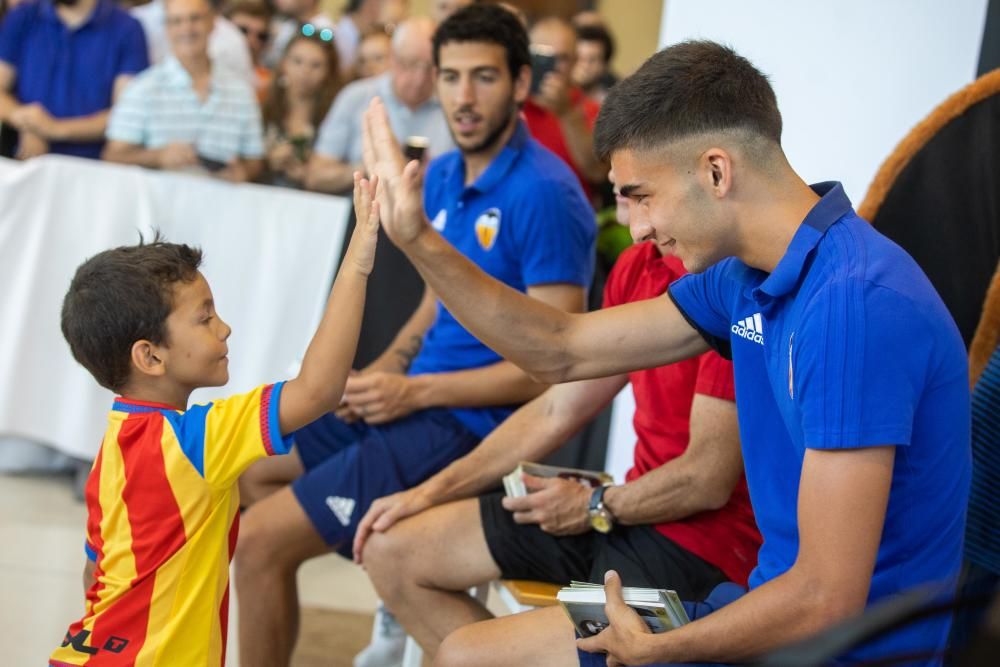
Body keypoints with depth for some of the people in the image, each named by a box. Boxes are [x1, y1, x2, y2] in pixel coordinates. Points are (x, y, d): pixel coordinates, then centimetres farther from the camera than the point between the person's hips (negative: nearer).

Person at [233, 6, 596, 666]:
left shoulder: (545, 194, -18)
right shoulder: (443, 175, 9)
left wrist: (414, 392, -19)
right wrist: (382, 371, 2)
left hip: (469, 426, -9)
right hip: (414, 399, 9)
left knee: (262, 541, -16)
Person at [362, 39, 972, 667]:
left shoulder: (855, 305, -26)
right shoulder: (748, 280, 4)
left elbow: (826, 601, -26)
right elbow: (562, 350, 15)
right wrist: (418, 239, 9)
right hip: (778, 608, 9)